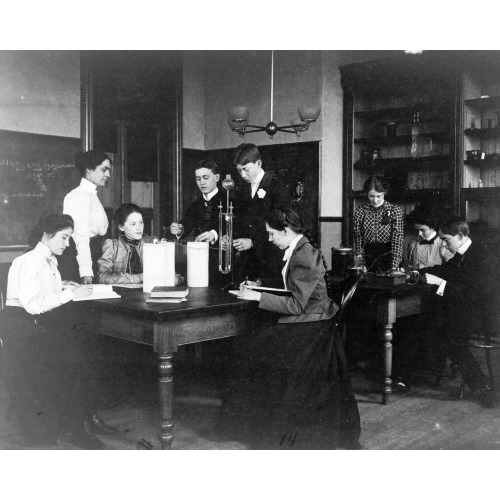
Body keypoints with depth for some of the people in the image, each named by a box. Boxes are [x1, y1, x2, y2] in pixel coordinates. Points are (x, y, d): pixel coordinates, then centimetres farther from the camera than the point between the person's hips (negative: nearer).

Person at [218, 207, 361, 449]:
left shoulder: (305, 256, -21)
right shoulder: (298, 250, 8)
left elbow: (295, 304, -23)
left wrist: (258, 297, -20)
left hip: (311, 327, -9)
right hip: (309, 322, 9)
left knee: (256, 346, -9)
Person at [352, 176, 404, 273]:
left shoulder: (394, 211, -4)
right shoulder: (361, 211, 0)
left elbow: (397, 240, -9)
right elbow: (358, 239, 1)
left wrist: (394, 267, -17)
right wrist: (361, 265, -7)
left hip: (388, 257, -1)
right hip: (368, 257, 1)